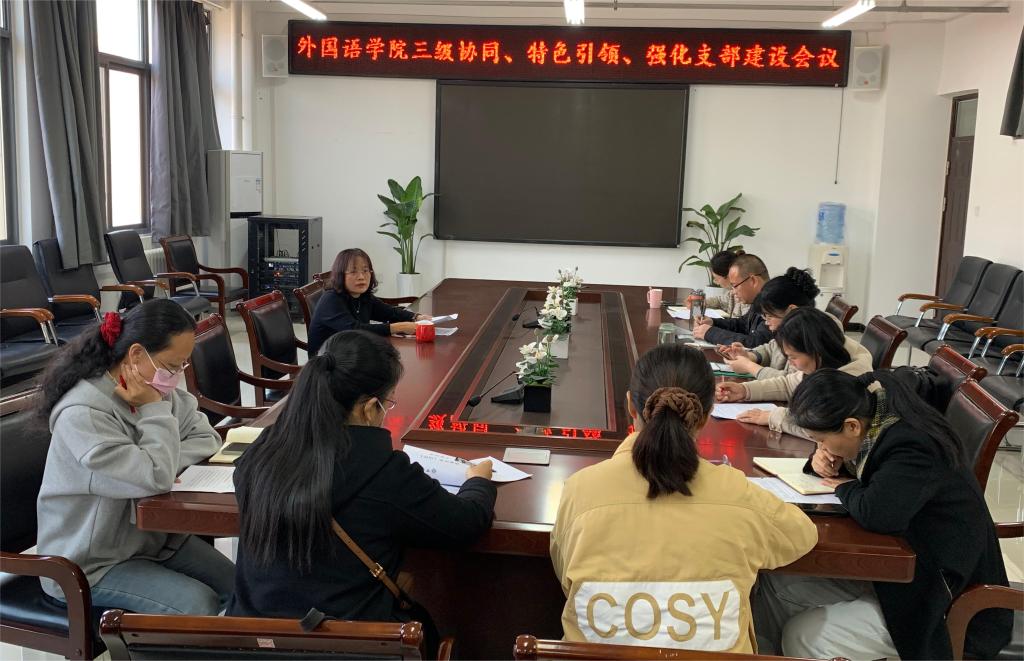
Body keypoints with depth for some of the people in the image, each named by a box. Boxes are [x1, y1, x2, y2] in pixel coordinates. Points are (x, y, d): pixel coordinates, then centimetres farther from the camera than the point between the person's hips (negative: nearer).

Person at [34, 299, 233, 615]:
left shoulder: (158, 389, -4)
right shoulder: (82, 414, -28)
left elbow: (206, 437, -5)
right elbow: (156, 479, -31)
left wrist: (166, 467, -21)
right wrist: (154, 411, -23)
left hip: (149, 533, 7)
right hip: (91, 563, -7)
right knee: (199, 606, -20)